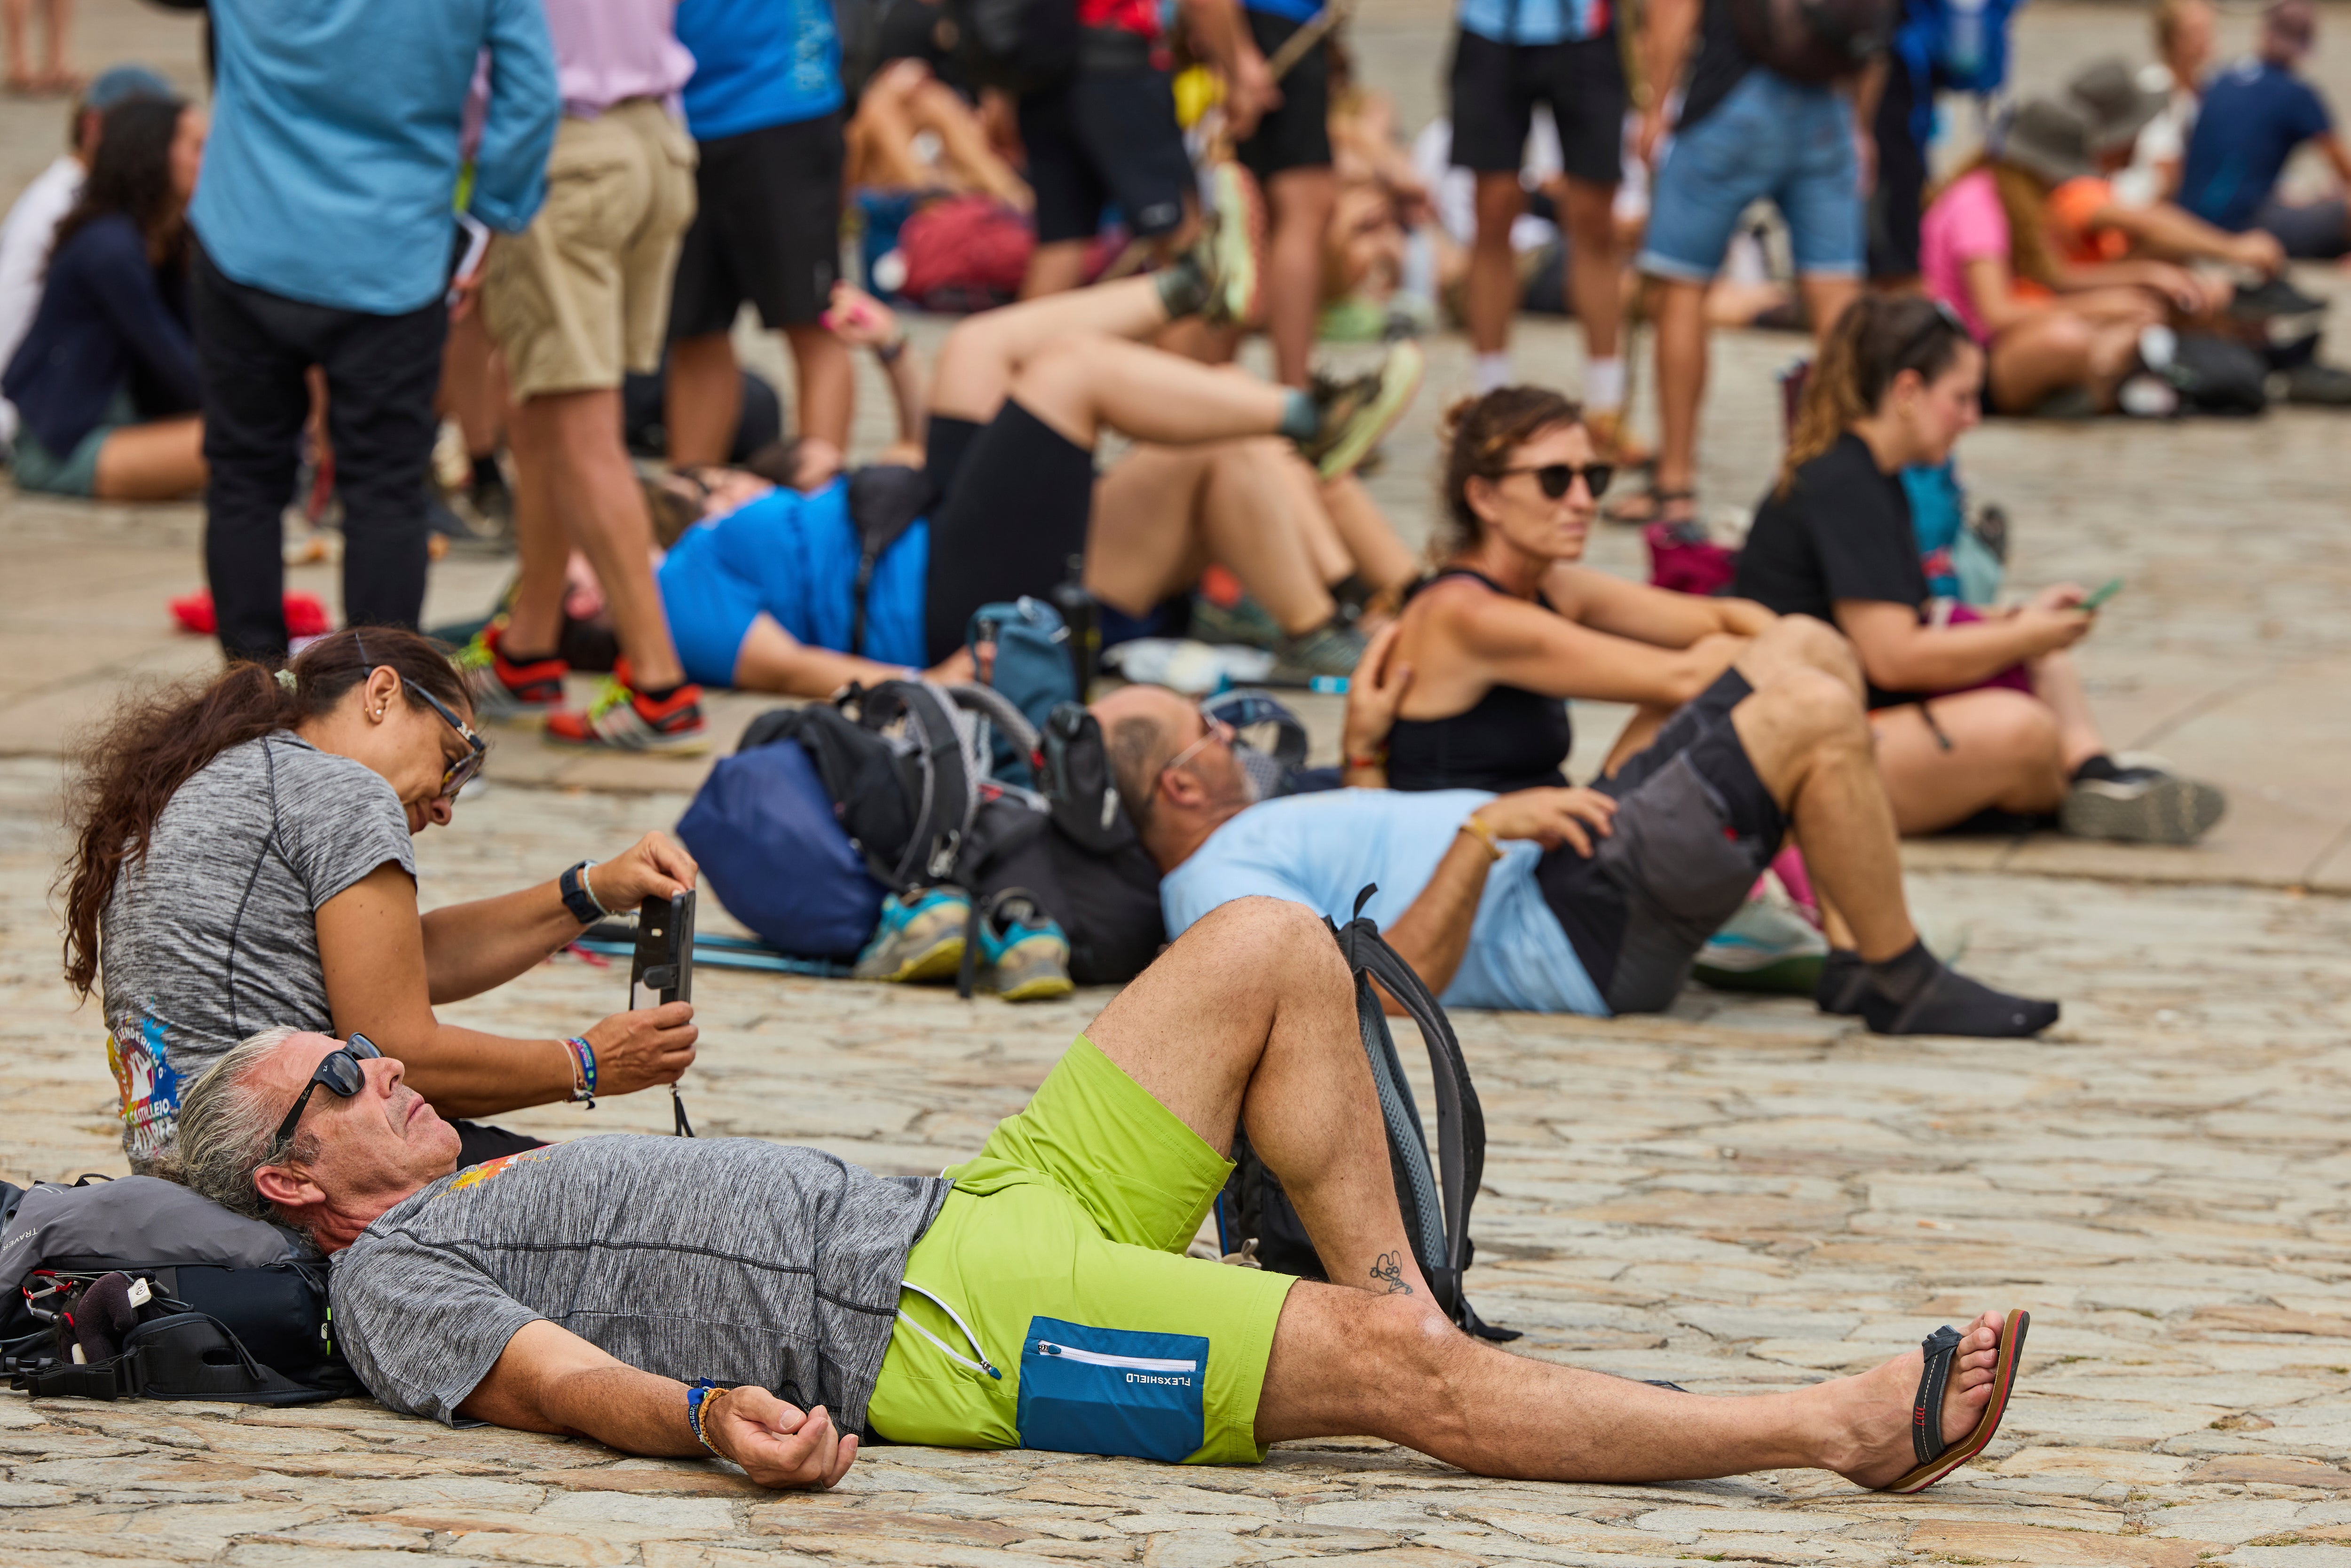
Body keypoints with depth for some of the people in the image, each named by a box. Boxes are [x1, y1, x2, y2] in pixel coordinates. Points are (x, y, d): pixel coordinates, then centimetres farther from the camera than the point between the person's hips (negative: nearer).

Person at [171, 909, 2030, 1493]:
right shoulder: (397, 1279, 0)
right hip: (938, 1330, -10)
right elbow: (564, 1379, -18)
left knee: (1269, 949, 1)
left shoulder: (495, 1180, 28)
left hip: (974, 1208, 10)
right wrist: (717, 1415, -37)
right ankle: (1850, 1428, -21)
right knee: (1393, 1372, -22)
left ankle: (1399, 1301, 1)